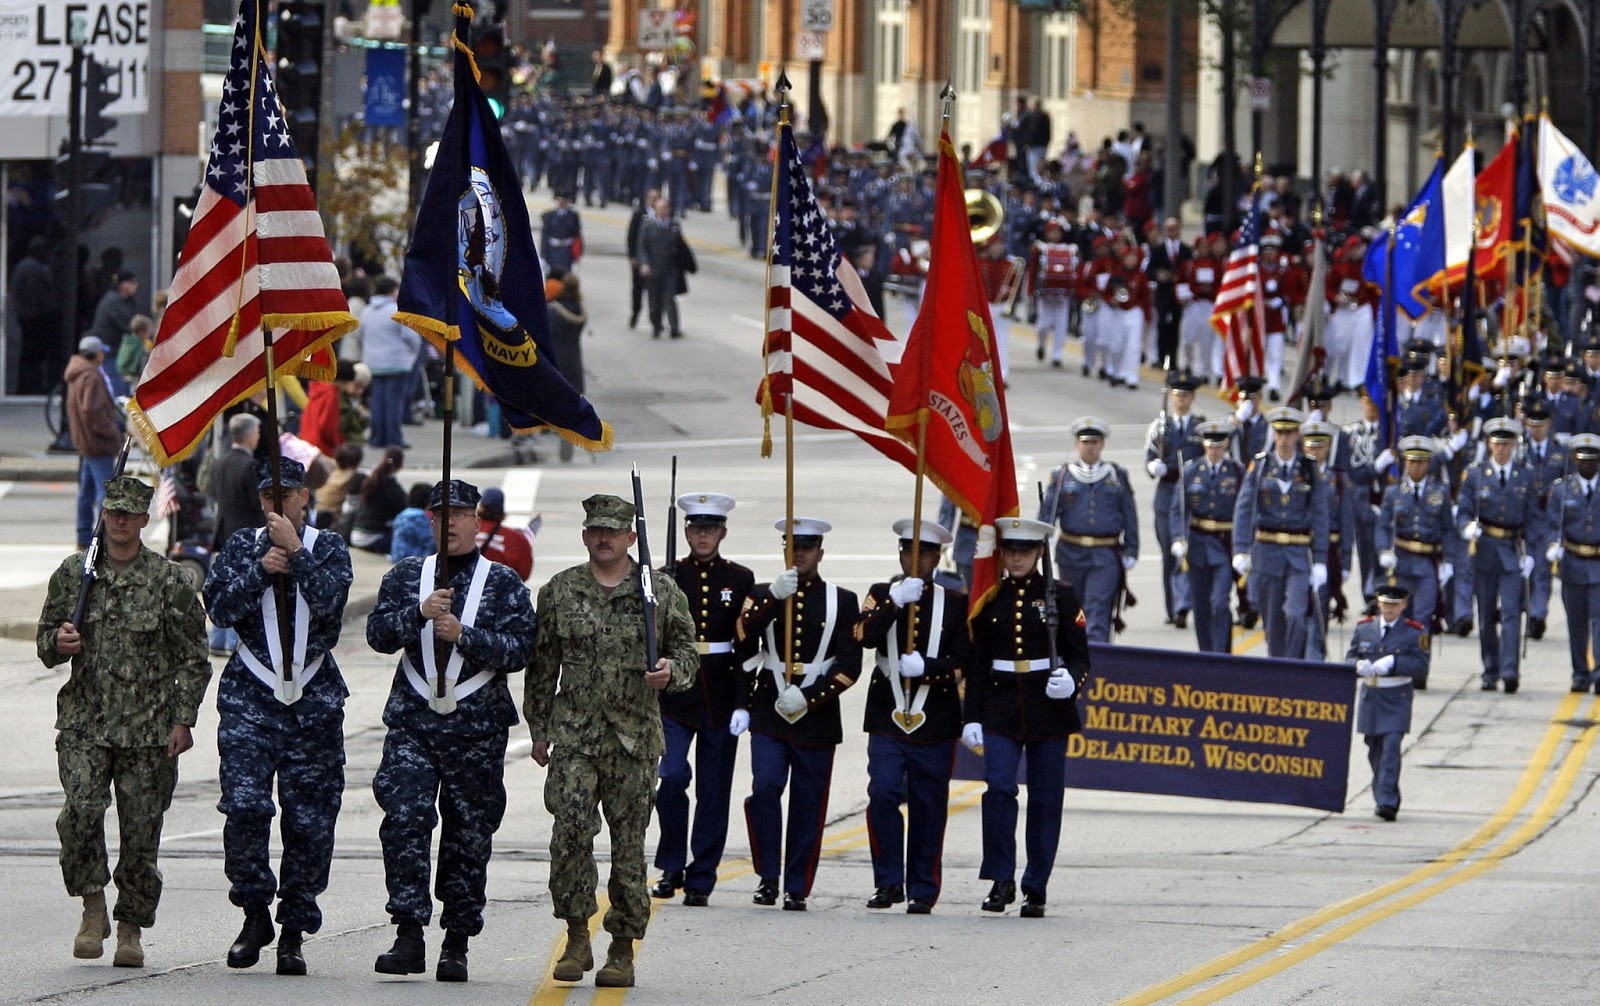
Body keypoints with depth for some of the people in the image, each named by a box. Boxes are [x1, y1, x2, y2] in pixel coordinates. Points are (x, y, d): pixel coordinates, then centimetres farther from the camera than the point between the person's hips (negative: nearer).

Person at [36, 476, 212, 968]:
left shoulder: (169, 581, 0)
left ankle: (130, 929, 14)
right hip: (85, 722, 1)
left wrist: (183, 720, -5)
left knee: (140, 830, 1)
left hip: (149, 729, -1)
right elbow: (45, 642, 16)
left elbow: (193, 659, 3)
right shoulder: (73, 574, 7)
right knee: (81, 810, -20)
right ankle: (93, 906, -4)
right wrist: (58, 643, -9)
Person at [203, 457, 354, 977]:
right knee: (245, 805, -15)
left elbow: (328, 599, -12)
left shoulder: (329, 549, 6)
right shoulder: (241, 547, 10)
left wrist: (295, 550, -16)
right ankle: (255, 912, 0)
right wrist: (259, 570, -13)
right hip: (250, 697, 0)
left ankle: (294, 932, 8)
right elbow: (219, 607, -2)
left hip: (315, 702, 0)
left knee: (309, 818, 0)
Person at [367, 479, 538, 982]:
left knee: (469, 835, 3)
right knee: (405, 819, -15)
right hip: (412, 720, 1)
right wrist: (419, 612, -16)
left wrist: (464, 634, -15)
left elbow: (520, 649, -3)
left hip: (478, 727, -1)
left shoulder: (504, 584, 6)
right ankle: (409, 937, -16)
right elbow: (378, 634, 1)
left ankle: (456, 945, 11)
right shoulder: (406, 576, 11)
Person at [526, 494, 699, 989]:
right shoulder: (559, 592, 9)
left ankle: (622, 951, 9)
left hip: (634, 739, 0)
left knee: (629, 842, 2)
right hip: (573, 735, 0)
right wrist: (539, 730, 11)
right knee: (571, 831, -15)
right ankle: (577, 938, -4)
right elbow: (541, 667, 13)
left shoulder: (662, 593, 6)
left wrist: (672, 670, -11)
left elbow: (688, 655, 12)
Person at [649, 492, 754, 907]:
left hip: (722, 697, 1)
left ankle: (700, 880, 9)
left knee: (714, 791, 2)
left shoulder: (741, 579, 7)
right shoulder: (668, 577, 6)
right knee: (672, 777, -15)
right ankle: (672, 867, 3)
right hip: (676, 693, -1)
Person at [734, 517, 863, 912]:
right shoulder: (763, 595, 10)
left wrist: (808, 698, -12)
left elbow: (849, 664, -2)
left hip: (817, 717, 0)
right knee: (765, 788, -16)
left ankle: (797, 888, 9)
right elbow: (744, 641, -7)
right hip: (769, 713, 0)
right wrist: (774, 597, -18)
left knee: (808, 806, 1)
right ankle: (768, 876, -3)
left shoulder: (842, 601, 5)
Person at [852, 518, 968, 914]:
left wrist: (926, 667, -15)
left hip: (935, 722, 0)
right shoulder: (881, 595, 8)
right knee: (883, 794, -14)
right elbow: (864, 637, -10)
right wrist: (896, 601, -20)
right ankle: (889, 881, -4)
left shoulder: (955, 604, 6)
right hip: (887, 719, 0)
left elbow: (965, 660, 1)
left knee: (928, 808, 3)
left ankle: (922, 891, 10)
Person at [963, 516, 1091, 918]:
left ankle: (1036, 890, 10)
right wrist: (971, 718, 2)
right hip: (1000, 708, 1)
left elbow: (1079, 656, 2)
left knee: (1045, 800, 1)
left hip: (1048, 708, -1)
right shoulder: (989, 598, 7)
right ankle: (1001, 880, -8)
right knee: (998, 787, -16)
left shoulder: (1061, 595, 2)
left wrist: (1071, 681, -21)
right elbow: (976, 664, 9)